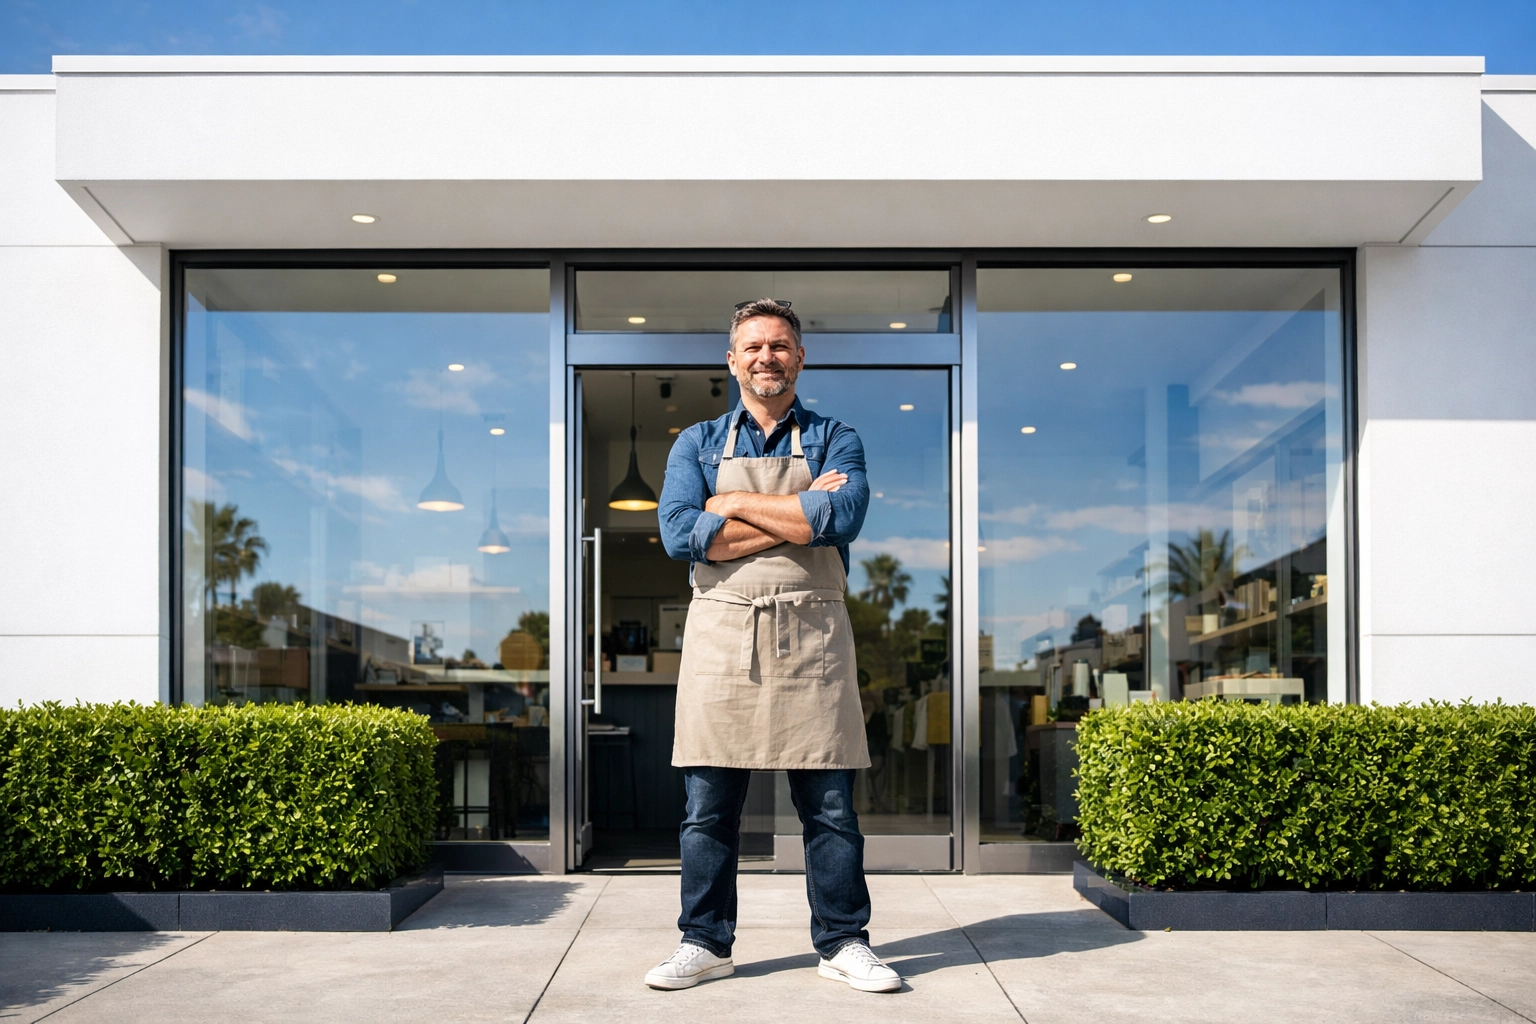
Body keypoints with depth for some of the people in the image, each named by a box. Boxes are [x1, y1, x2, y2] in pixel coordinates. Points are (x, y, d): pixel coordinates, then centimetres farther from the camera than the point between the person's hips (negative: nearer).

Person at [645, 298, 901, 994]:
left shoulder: (835, 440, 10)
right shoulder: (697, 444, 12)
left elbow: (842, 518, -12)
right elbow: (681, 534, -6)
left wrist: (737, 505, -7)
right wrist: (801, 515, -7)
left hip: (811, 636, -1)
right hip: (720, 633, 1)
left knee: (829, 804, 3)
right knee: (708, 805, 4)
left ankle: (843, 943, 16)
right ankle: (705, 944, 17)